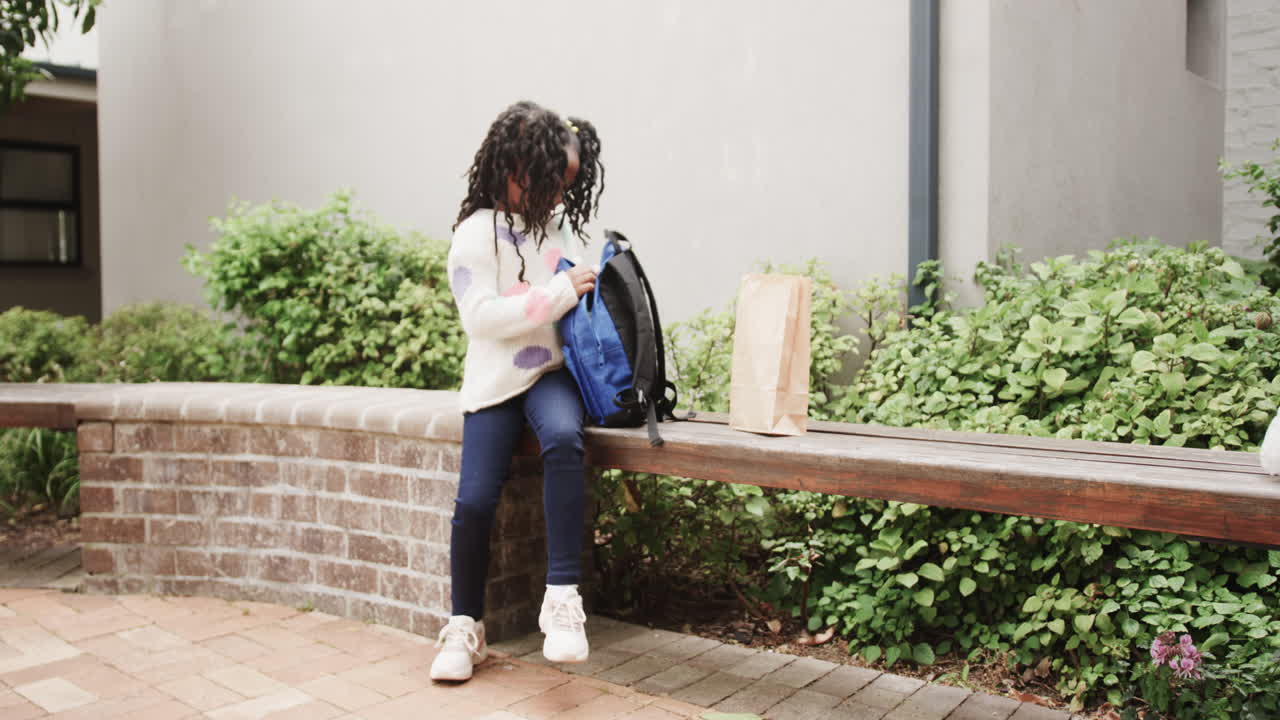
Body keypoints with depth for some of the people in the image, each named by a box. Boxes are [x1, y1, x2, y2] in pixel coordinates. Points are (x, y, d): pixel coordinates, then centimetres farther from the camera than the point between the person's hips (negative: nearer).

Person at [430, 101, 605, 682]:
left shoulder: (560, 226, 10)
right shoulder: (477, 233, -4)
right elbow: (482, 315, -17)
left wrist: (589, 287, 9)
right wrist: (561, 292, -17)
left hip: (552, 371, 2)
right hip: (496, 379, -2)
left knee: (563, 437, -32)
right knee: (475, 501, -10)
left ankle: (562, 596, -28)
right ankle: (466, 625, 14)